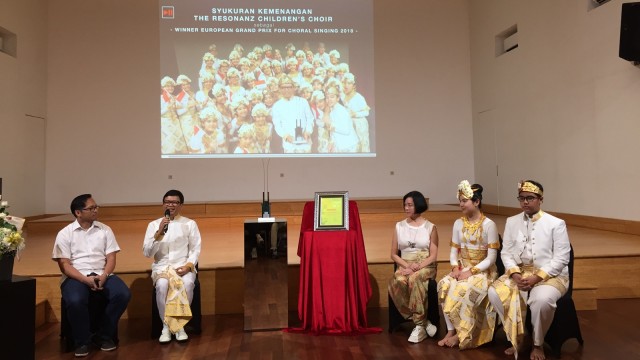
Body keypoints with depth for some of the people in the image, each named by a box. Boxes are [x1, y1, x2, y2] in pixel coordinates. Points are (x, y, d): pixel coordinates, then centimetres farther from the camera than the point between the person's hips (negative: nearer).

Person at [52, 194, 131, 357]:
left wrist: (103, 276, -16)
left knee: (123, 294, -25)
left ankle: (106, 335, -4)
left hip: (102, 275, 2)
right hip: (76, 277, -2)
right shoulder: (65, 234, 3)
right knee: (75, 301, -35)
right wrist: (86, 279, -19)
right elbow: (64, 265, -4)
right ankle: (82, 341, -9)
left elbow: (111, 259, 5)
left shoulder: (105, 230, 9)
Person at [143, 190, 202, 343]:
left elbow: (195, 249, 4)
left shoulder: (190, 224, 7)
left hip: (184, 266, 0)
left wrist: (188, 265, -14)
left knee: (187, 284, -34)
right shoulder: (154, 224, 8)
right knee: (162, 285, -34)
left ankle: (180, 324, -15)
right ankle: (166, 325, -16)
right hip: (161, 266, 0)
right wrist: (159, 233, -12)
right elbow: (147, 253, 0)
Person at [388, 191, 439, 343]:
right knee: (397, 282, -34)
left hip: (425, 266, -2)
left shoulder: (430, 227, 3)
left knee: (414, 280, -37)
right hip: (405, 266, 2)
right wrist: (407, 265, -10)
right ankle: (423, 321, -22)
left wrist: (418, 266, -18)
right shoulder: (399, 226, 9)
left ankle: (419, 325, -25)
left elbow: (433, 255, -2)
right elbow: (394, 254, 7)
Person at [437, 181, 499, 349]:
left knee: (464, 290, -33)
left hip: (483, 271, -4)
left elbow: (491, 257, -12)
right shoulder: (458, 223, 7)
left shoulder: (489, 225, -9)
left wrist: (471, 271, -20)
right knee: (444, 285, -26)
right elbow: (454, 251, 8)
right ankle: (451, 330, -18)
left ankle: (461, 334, -15)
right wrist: (455, 267, -11)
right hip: (462, 268, 5)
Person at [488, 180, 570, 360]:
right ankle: (516, 338, -3)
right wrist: (515, 274, -13)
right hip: (519, 272, 4)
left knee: (541, 299, -36)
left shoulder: (556, 223, -5)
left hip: (550, 275, -4)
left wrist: (537, 277, -20)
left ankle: (538, 344, -9)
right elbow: (506, 252, 6)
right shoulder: (512, 222, 8)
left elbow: (561, 258, -9)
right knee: (495, 293, -22)